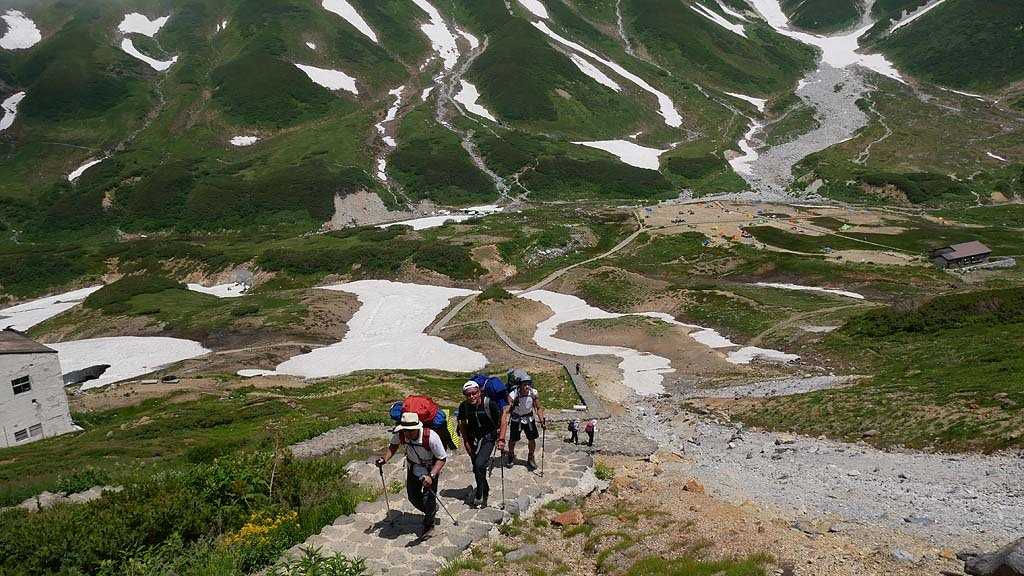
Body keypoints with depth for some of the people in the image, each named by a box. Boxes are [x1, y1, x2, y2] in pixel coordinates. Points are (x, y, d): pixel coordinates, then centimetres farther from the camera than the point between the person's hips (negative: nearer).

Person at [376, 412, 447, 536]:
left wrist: (431, 476, -40)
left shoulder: (431, 437, -38)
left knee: (428, 499, -7)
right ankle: (431, 511, 46)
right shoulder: (399, 433, -25)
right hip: (413, 468, 5)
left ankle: (428, 524, 23)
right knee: (412, 496, 15)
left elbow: (442, 459, -29)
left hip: (431, 469, -5)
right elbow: (393, 446, -2)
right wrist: (384, 459, -19)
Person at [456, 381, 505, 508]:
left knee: (480, 465, -20)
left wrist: (501, 438, -19)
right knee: (476, 468, 11)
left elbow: (502, 420, -12)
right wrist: (466, 442, 2)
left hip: (488, 438, -4)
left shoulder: (490, 404, -22)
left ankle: (479, 496, -6)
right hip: (473, 438, 4)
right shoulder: (464, 406, -12)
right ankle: (485, 490, 36)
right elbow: (462, 425, 3)